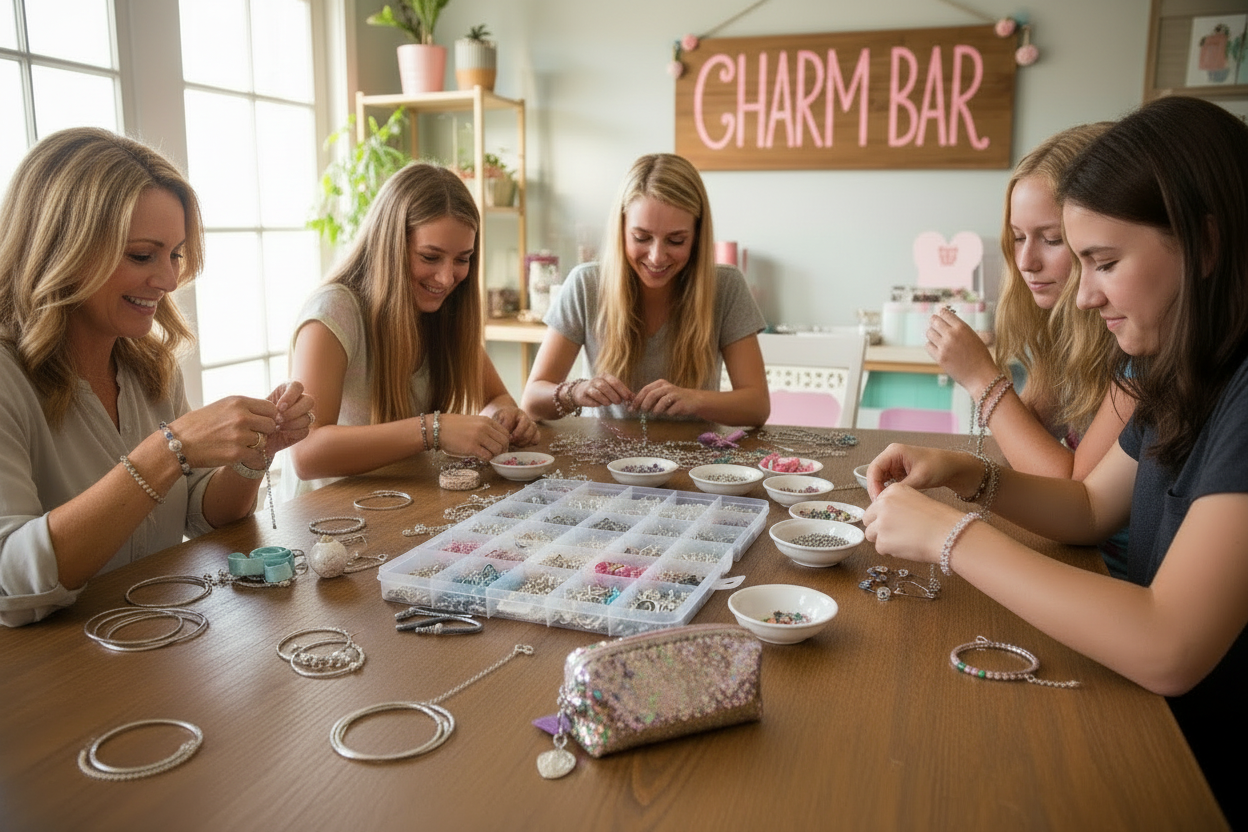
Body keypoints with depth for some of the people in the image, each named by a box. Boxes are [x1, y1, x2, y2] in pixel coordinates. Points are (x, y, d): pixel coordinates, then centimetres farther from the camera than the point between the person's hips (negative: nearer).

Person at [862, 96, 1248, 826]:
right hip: (1157, 712, 7)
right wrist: (966, 474, -8)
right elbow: (1091, 507, 11)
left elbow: (1170, 649, -34)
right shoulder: (1188, 375, 1)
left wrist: (949, 534, -27)